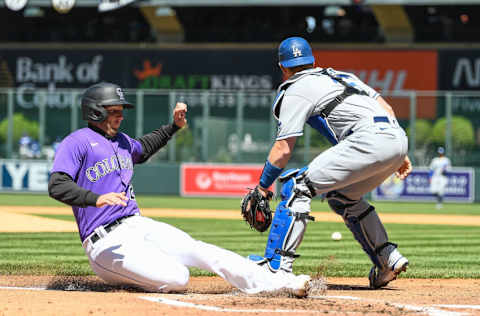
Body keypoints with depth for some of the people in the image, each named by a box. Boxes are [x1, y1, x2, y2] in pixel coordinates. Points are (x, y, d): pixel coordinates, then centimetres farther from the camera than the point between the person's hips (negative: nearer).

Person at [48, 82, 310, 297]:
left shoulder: (121, 141, 21)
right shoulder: (77, 142, -5)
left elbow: (143, 148, 45)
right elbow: (57, 186, -20)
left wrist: (174, 126, 31)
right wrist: (96, 198, -36)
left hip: (139, 225, 8)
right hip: (106, 241, -8)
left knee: (201, 251, -11)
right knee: (176, 279, -24)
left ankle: (283, 283, -18)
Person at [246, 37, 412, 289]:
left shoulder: (296, 91, 7)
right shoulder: (338, 75, 30)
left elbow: (283, 149, 1)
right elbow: (385, 107, 26)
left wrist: (262, 187, 9)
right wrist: (399, 155, 27)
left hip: (370, 140, -8)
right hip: (397, 136, 8)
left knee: (298, 186, -6)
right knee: (343, 197, 27)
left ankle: (277, 265, -14)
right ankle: (388, 260, 22)